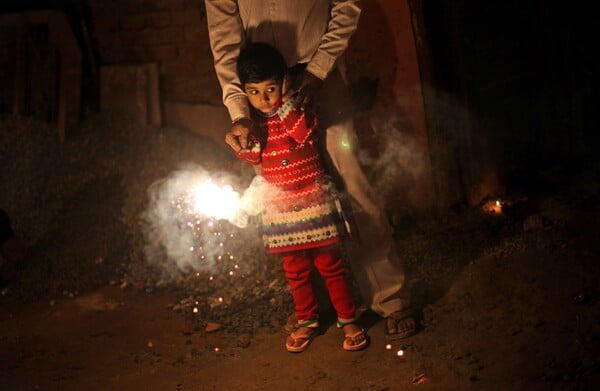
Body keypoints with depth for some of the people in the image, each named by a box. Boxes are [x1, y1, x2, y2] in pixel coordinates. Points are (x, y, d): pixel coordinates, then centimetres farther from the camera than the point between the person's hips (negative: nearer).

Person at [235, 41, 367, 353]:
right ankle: (307, 321, 29)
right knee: (296, 269, 13)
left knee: (329, 263, 2)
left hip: (314, 201, -4)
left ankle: (348, 320, 15)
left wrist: (284, 103, -28)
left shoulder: (298, 112, -11)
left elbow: (304, 133, -31)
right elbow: (252, 157, 9)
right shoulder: (253, 121, 2)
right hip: (280, 207, 4)